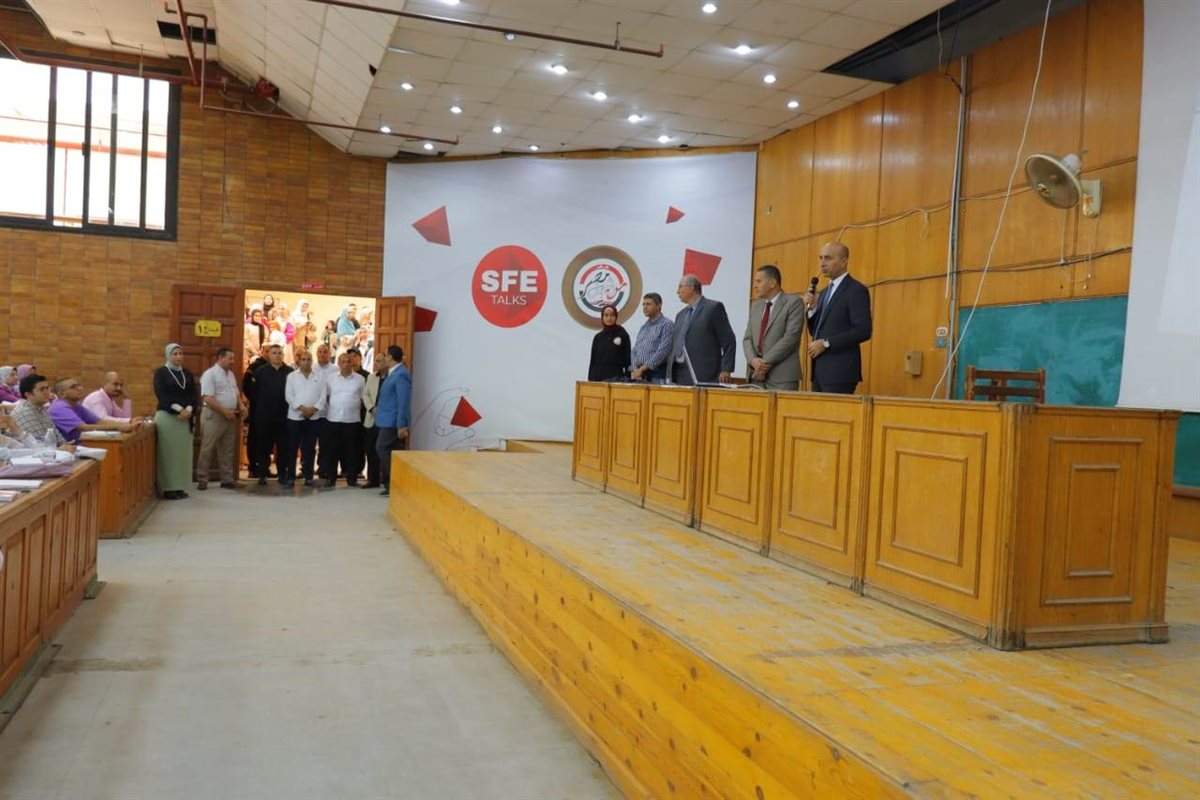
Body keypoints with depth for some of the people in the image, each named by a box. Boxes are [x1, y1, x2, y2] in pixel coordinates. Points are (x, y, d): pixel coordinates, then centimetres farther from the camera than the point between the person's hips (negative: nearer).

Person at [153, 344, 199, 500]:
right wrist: (178, 409, -19)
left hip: (186, 417, 5)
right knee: (168, 453, -5)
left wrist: (189, 409, -12)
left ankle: (179, 487, 10)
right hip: (167, 416, -5)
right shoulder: (160, 372, 0)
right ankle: (167, 488, -2)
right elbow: (161, 394, -10)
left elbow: (193, 394, 7)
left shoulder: (188, 374, 14)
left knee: (183, 453, 4)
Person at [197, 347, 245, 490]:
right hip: (213, 415, -8)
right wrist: (225, 411, -20)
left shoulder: (231, 374, 14)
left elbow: (236, 394, 21)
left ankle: (227, 479, 16)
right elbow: (208, 398, -19)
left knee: (227, 450, 10)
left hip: (229, 417, 8)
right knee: (207, 449, -2)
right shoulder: (210, 374, -12)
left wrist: (241, 406, 1)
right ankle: (202, 480, 5)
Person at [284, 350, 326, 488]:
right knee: (292, 448, 0)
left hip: (314, 417, 2)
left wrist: (313, 408, -12)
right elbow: (289, 395, -5)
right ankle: (290, 477, 4)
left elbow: (323, 395, 1)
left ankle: (308, 477, 12)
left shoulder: (319, 377, 9)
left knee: (310, 448, 6)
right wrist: (302, 408, -15)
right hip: (295, 416, -2)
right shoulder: (292, 376, 4)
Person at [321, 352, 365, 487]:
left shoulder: (360, 379, 2)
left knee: (351, 450, 4)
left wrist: (354, 409, 3)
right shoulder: (331, 379, 5)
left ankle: (352, 478, 13)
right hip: (333, 419, 1)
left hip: (352, 420, -1)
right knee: (332, 450, 3)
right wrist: (332, 408, 5)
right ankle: (330, 478, 11)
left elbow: (363, 399, 6)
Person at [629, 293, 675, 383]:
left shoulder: (667, 325, -4)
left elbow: (662, 352, -14)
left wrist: (642, 369, -15)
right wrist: (636, 370, 0)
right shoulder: (644, 327, 19)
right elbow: (635, 350, 18)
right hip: (640, 374, 6)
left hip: (657, 375, -6)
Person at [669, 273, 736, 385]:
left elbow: (729, 341, -5)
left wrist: (726, 370, -12)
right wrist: (670, 374, 14)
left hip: (703, 375, -6)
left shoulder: (714, 307, -1)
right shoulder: (680, 315, 21)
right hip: (678, 376, 6)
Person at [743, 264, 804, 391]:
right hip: (756, 375, 6)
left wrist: (765, 362, -14)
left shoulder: (794, 303, -2)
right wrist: (753, 360, -8)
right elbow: (747, 338, 13)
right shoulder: (755, 305, 18)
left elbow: (790, 337, -12)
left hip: (782, 376, -6)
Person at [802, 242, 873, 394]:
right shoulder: (825, 292, 19)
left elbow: (863, 331, -17)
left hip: (840, 372, -8)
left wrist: (826, 343, -16)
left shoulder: (857, 290, -7)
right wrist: (811, 309, 2)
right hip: (819, 371, 8)